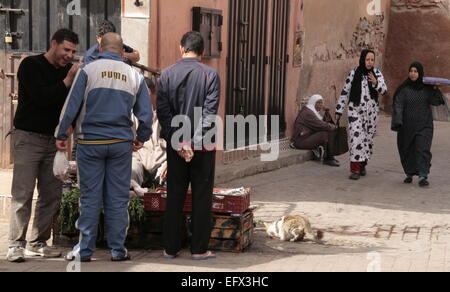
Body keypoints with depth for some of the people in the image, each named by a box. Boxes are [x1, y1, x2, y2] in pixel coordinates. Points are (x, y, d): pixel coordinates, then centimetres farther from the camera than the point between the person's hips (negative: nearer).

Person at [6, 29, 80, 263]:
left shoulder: (68, 70, 12)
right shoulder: (31, 66, -5)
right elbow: (41, 98, -18)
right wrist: (68, 81, -17)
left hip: (54, 139, 6)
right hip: (28, 137, -6)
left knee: (52, 194, 3)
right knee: (23, 193, -8)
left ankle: (38, 244, 12)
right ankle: (16, 245, -5)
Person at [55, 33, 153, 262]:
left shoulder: (88, 70, -2)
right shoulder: (134, 75, 6)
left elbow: (72, 105, -6)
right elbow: (145, 113, 7)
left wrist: (62, 135, 2)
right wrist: (141, 138, 21)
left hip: (90, 142, -1)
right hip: (121, 143, 2)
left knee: (90, 197, 3)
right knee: (118, 197, 6)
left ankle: (85, 250, 6)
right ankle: (118, 250, 9)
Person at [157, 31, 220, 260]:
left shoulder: (167, 74, 2)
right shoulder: (210, 75, -5)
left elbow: (162, 110, -4)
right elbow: (210, 111, -12)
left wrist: (179, 142, -7)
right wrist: (195, 142, -12)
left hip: (176, 145, 2)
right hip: (203, 144, -2)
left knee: (174, 197, 10)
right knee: (202, 197, 6)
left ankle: (171, 248, 14)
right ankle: (199, 249, 9)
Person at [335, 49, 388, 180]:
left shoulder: (377, 73, 4)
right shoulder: (354, 74, -1)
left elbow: (384, 90, -3)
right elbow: (345, 92, 5)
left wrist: (376, 83, -23)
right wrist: (339, 110, 6)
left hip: (371, 111, 3)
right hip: (355, 110, -3)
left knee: (368, 138, 8)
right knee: (356, 137, -14)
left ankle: (363, 165, 25)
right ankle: (355, 169, -13)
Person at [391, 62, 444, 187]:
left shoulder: (427, 87, 3)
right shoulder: (404, 89, -4)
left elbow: (435, 102, -1)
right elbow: (398, 105, -12)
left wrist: (435, 90, -15)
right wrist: (397, 122, -24)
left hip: (424, 124, 0)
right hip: (407, 124, 0)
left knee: (423, 149, -12)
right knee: (408, 150, 8)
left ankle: (423, 177, -15)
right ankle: (409, 174, 27)